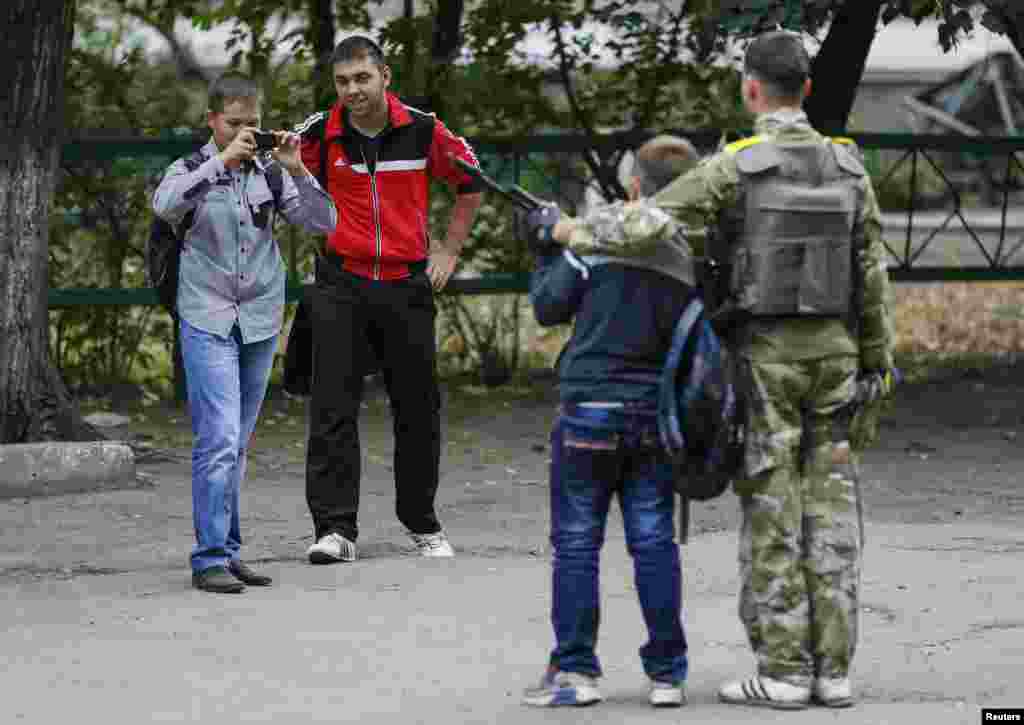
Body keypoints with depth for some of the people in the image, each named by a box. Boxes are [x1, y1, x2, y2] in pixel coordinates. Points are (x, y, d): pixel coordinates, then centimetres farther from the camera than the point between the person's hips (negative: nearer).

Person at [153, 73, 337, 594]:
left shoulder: (270, 174, 5)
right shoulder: (193, 170, -3)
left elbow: (323, 223, 0)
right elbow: (166, 205, -25)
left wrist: (296, 169, -14)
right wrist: (223, 160, -29)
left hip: (260, 321, 4)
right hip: (208, 321, -4)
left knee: (236, 446, 10)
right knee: (218, 441, -13)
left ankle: (227, 553, 16)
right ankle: (210, 558, -12)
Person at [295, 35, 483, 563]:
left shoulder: (422, 130, -3)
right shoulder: (320, 133, -5)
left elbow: (469, 179, 13)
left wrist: (449, 249, 11)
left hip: (407, 284, 1)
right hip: (341, 285, -1)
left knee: (418, 409, 9)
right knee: (333, 406, -9)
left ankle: (422, 523, 25)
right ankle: (335, 528, -7)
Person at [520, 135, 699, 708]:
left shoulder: (597, 232, -9)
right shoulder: (693, 252, 0)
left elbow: (549, 307, -2)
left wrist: (549, 247, 15)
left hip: (591, 408, -3)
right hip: (655, 416, 3)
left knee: (577, 543, 3)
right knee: (654, 542, 7)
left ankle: (575, 671, 2)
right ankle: (668, 672, 8)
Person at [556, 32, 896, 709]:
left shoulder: (733, 166, -12)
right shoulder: (848, 167, 2)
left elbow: (648, 226, -19)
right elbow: (871, 276, 5)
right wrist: (877, 365, 13)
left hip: (764, 356, -4)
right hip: (831, 353, 4)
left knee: (771, 516, -1)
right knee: (829, 510, 6)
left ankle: (783, 672, -1)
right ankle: (832, 670, 4)